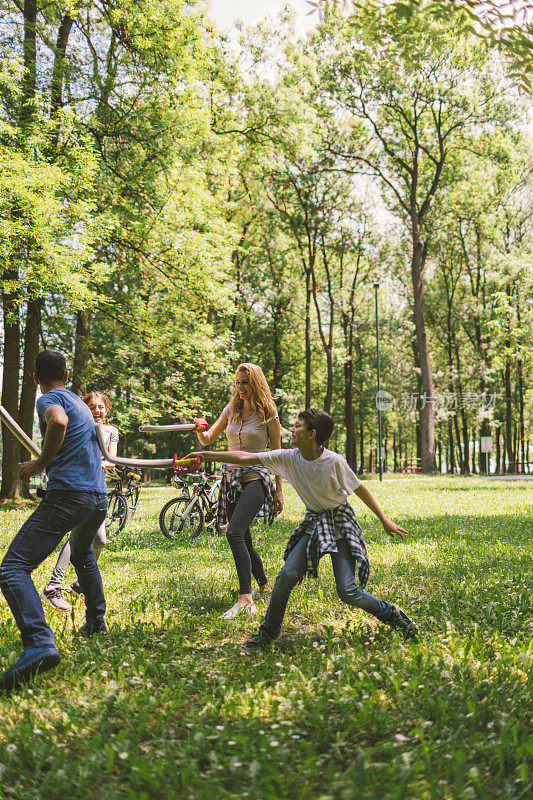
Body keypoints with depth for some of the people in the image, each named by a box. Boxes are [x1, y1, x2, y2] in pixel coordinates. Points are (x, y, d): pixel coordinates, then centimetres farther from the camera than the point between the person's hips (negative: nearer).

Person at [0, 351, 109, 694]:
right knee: (83, 554, 36)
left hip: (67, 495, -8)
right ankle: (96, 623, 40)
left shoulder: (49, 399, -1)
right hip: (100, 498, 8)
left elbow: (58, 422, -26)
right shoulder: (81, 403, 23)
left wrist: (39, 464, -14)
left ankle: (39, 641, -35)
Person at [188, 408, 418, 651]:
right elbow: (245, 458, -8)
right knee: (287, 575, -9)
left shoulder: (334, 461, -20)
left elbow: (359, 489, -7)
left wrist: (385, 521, 0)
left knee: (347, 591, -12)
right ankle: (268, 632, 11)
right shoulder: (288, 458, -9)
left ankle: (392, 614, 13)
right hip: (313, 523, 4)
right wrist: (205, 455, -10)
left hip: (340, 523, -4)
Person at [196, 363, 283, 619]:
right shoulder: (231, 410, 10)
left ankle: (245, 598, -23)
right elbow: (208, 439, 11)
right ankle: (264, 585, 32)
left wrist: (279, 490, -1)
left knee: (235, 533, -23)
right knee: (244, 538, 11)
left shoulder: (268, 414, -4)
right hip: (231, 477, 6)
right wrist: (200, 431, -13)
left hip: (255, 477, -6)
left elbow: (277, 453, 0)